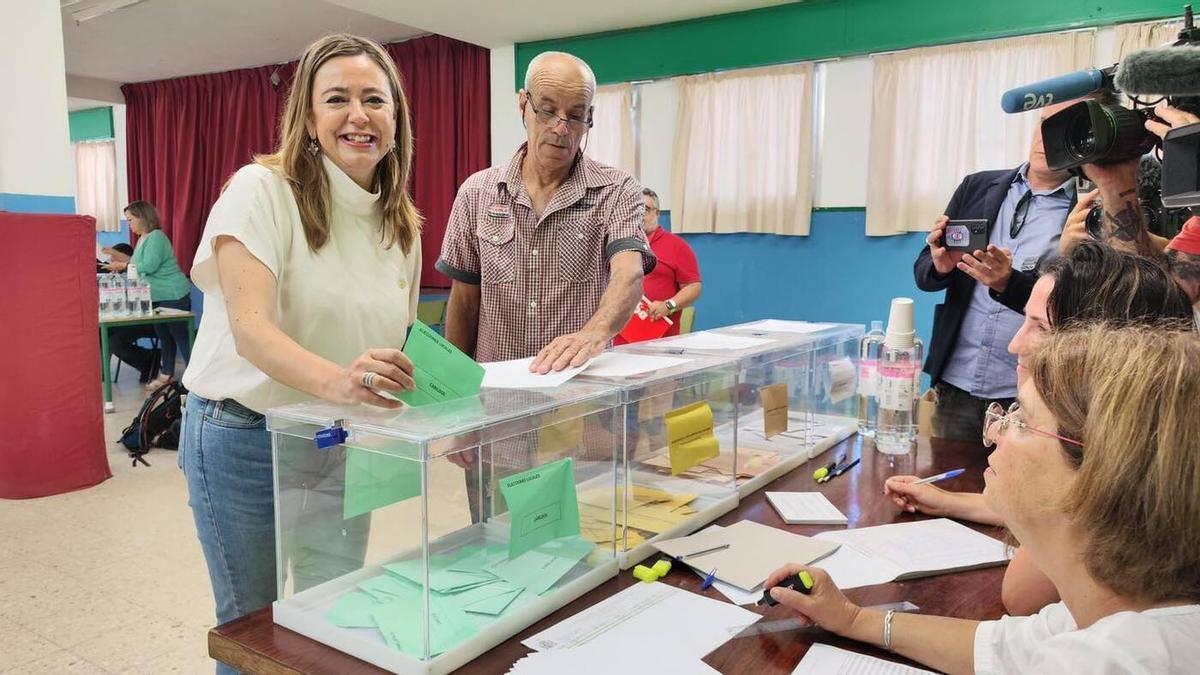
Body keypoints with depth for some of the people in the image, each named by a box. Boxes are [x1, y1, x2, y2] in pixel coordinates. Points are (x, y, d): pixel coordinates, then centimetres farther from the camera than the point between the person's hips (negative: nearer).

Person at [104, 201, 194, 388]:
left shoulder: (156, 237, -15)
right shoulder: (142, 238, 14)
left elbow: (149, 266, -22)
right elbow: (139, 266, 19)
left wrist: (123, 265, -13)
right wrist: (122, 265, 5)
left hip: (173, 296, -10)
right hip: (157, 297, 10)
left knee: (181, 336, -7)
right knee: (164, 337, 14)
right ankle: (166, 375, 22)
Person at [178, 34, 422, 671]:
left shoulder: (402, 224, 2)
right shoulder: (262, 190, -15)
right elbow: (250, 329, -26)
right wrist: (338, 381, -45)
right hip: (244, 435, -4)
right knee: (251, 621, 12)